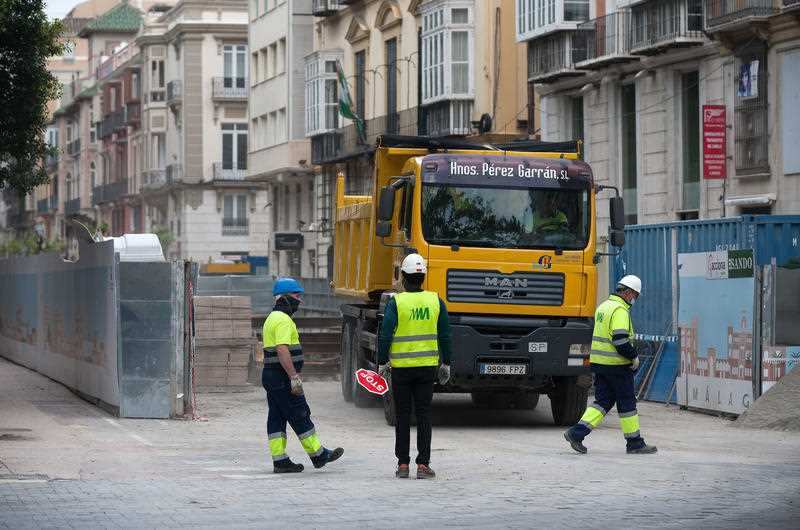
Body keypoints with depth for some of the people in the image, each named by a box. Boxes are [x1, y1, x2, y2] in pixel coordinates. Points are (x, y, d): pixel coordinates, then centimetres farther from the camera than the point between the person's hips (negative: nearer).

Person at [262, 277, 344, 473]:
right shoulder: (283, 320, -15)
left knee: (276, 418, 7)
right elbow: (282, 350, -25)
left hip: (271, 376, 10)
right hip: (282, 377, -10)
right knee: (300, 416, -3)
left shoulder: (272, 318, 19)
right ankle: (318, 455, 3)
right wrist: (294, 377, -26)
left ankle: (279, 459, 7)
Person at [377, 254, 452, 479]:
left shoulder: (396, 303, -9)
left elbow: (385, 336, -9)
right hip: (427, 366, 2)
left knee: (402, 416, 6)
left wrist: (382, 363, 2)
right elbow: (445, 335, 5)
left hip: (401, 367, -2)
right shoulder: (435, 301, 0)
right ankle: (423, 464, 1)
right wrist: (445, 363, 14)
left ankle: (403, 464, 6)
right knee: (424, 415, 5)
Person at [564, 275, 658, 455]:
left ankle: (577, 433, -2)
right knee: (627, 402, 2)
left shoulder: (604, 306, 16)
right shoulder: (620, 310, -16)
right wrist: (634, 356, -11)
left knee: (603, 401, 9)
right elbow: (620, 339, -25)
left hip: (598, 363, 9)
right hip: (617, 365, -9)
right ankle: (635, 443, 10)